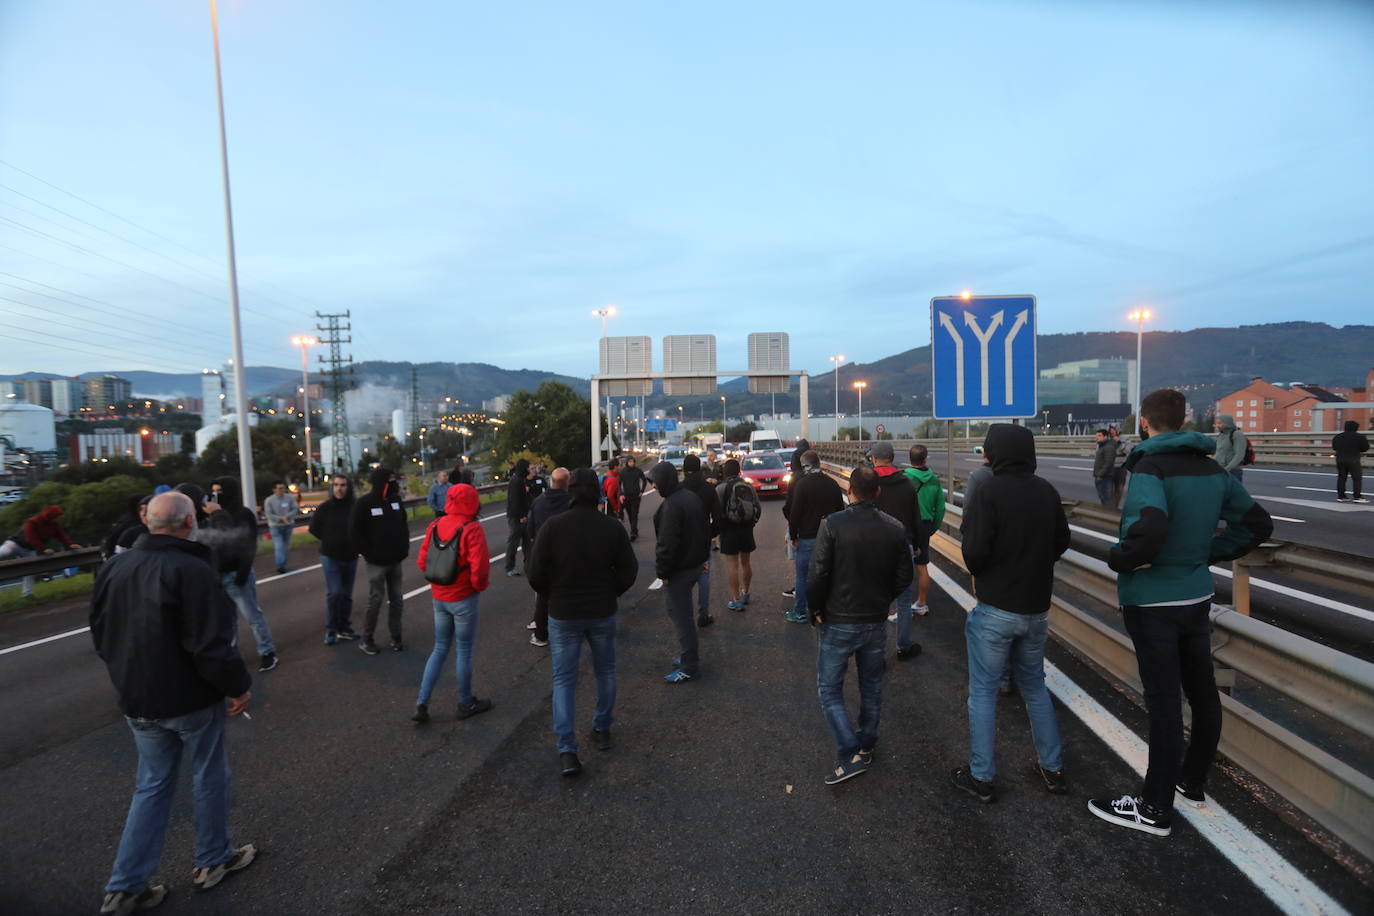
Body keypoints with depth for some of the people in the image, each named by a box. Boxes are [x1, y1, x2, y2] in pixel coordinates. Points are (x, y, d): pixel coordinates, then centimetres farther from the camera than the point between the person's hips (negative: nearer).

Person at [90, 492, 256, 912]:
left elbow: (102, 637, 11)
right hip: (191, 699, -6)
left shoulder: (113, 568, 0)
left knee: (153, 785, 19)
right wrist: (237, 686, -11)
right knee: (209, 778, 13)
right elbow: (211, 644, -24)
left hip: (137, 700, 6)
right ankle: (213, 861, 28)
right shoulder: (191, 570, -24)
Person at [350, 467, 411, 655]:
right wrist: (369, 554, -12)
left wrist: (404, 549, 6)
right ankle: (367, 639, 16)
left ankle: (396, 637, 19)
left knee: (397, 600, 9)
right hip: (377, 562, -5)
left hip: (396, 561, 5)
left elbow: (404, 525, 15)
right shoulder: (364, 504, -11)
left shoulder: (396, 500, 6)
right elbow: (355, 532, -11)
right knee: (375, 601, 1)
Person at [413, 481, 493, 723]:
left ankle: (422, 703, 15)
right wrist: (480, 586, -5)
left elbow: (422, 561, 3)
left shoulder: (435, 526, 0)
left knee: (440, 649, 18)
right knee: (464, 651, 9)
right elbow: (479, 567, -24)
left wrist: (438, 581, 14)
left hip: (439, 597, 6)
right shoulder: (472, 529, -18)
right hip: (464, 598, -6)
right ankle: (466, 704, 24)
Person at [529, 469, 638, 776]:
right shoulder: (613, 527, -9)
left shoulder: (551, 527, -14)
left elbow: (536, 575, -12)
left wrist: (554, 596, 7)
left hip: (563, 615, -1)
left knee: (564, 680, 8)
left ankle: (567, 751, 3)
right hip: (603, 613, 1)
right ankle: (602, 730, 33)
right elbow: (629, 571, -4)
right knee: (605, 671, 22)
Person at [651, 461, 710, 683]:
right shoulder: (691, 496, 9)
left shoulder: (671, 505, -22)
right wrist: (703, 556, 22)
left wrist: (662, 571, -14)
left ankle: (689, 666, 6)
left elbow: (667, 543, -23)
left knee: (681, 615, -1)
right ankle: (688, 655, 30)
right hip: (695, 563, 10)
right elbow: (705, 529, 17)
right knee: (681, 611, 21)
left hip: (679, 569, -10)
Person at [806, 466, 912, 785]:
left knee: (829, 689, 9)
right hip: (877, 622, 4)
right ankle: (866, 746, 36)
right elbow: (904, 579, 0)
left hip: (838, 623, -4)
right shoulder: (895, 529, -5)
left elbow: (817, 575, -20)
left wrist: (815, 609, -4)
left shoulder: (833, 524, -18)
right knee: (871, 688, 21)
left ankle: (849, 754, 1)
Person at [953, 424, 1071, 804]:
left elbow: (975, 550, -21)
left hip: (996, 610, -6)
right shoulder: (1047, 491, 0)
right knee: (1035, 687, 23)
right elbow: (1061, 541, 8)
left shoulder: (989, 491, -17)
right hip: (1036, 608, 6)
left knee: (983, 692, 7)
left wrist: (977, 570, 0)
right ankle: (1052, 769, 31)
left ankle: (982, 778, 16)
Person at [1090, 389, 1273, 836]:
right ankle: (1192, 782, 39)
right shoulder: (1214, 470, 5)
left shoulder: (1150, 468, -20)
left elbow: (1149, 530, -36)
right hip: (1197, 598, 8)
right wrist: (1209, 552, 11)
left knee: (1164, 702, 1)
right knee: (1202, 693, 19)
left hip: (1153, 602, -7)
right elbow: (1258, 524, 13)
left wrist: (1118, 559, -18)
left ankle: (1155, 808, 15)